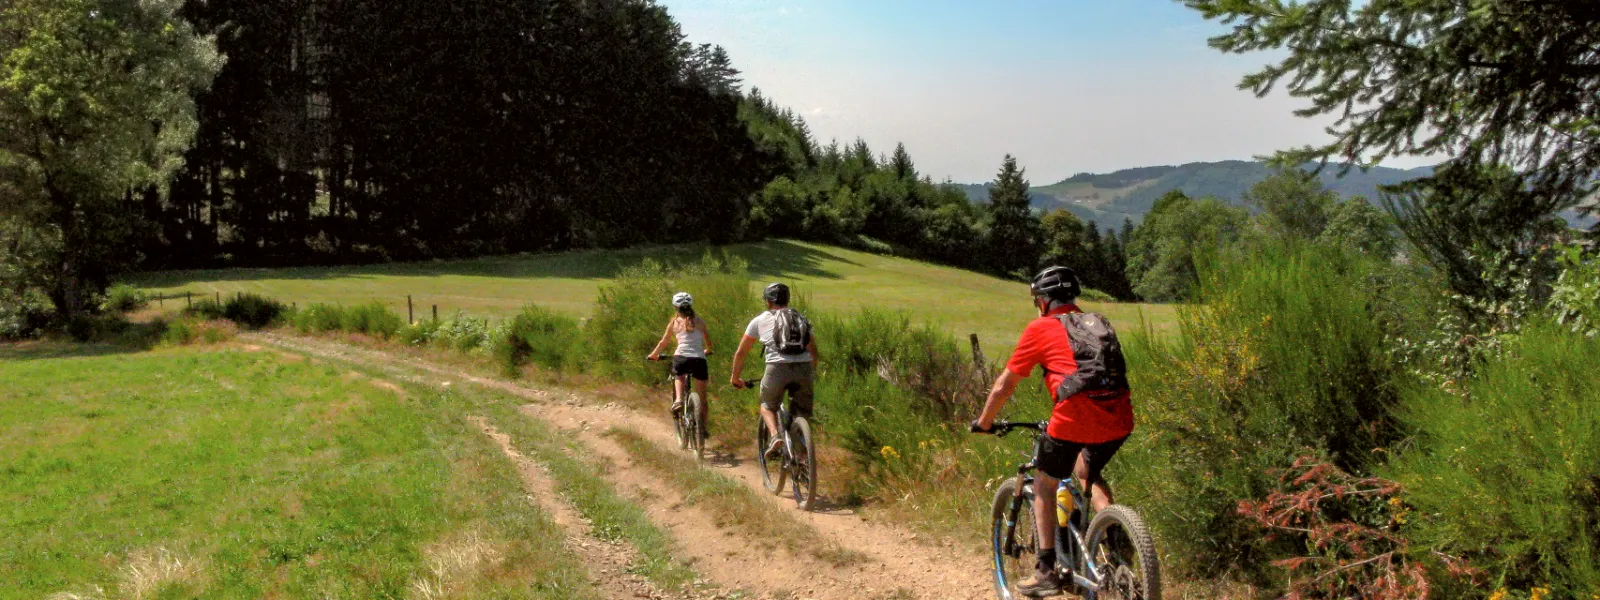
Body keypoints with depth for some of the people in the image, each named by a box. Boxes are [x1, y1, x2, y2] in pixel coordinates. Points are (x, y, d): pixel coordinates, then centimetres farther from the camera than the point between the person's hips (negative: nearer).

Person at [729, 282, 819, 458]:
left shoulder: (760, 320, 16)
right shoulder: (801, 319, 23)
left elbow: (740, 353, 21)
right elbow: (813, 351, 30)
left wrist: (735, 377, 33)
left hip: (777, 367, -2)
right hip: (803, 368, 2)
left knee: (767, 406, 22)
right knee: (801, 415, 15)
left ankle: (775, 436, -3)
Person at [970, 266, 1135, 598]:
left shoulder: (1040, 328, 9)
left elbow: (1003, 387, 13)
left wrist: (984, 422, 28)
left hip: (1076, 418, -5)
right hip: (1120, 420, 5)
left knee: (1045, 484, 18)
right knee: (1086, 473, 32)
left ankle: (1046, 573, 15)